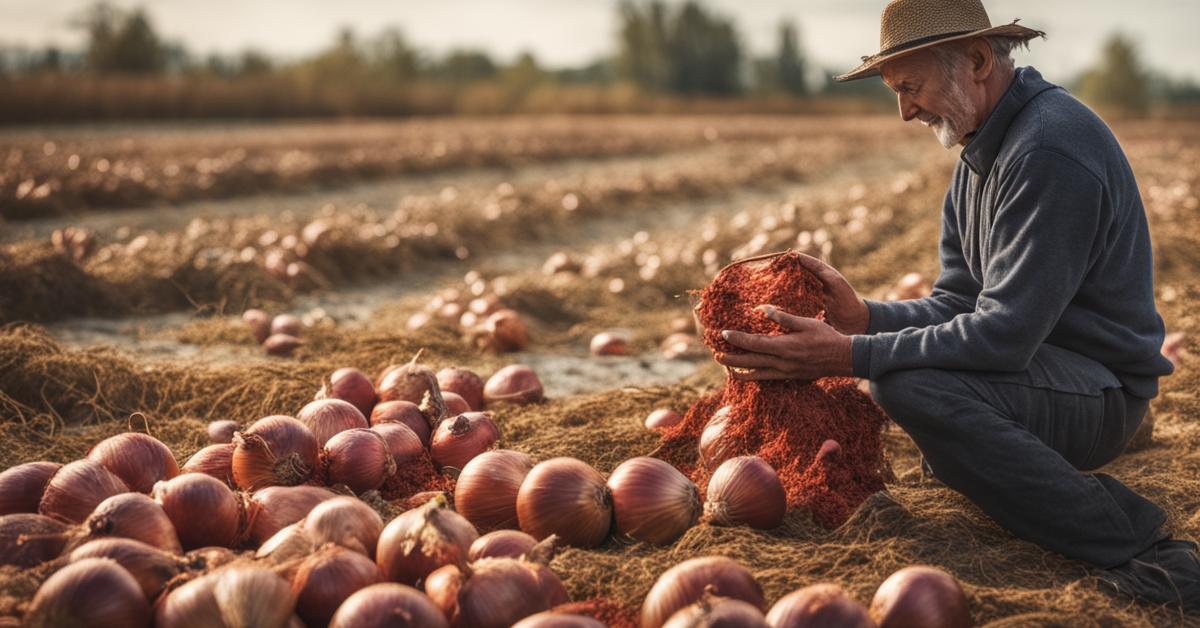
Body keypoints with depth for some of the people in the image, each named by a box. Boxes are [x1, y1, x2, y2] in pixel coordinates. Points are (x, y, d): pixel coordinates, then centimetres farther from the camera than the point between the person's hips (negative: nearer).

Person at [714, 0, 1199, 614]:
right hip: (1039, 361, 10)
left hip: (1099, 389, -10)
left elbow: (1005, 333, -28)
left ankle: (1129, 538, -21)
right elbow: (957, 304, 9)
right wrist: (863, 317, -9)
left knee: (911, 384, -32)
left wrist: (850, 356, -27)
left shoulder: (1051, 149, -22)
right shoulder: (982, 148, 11)